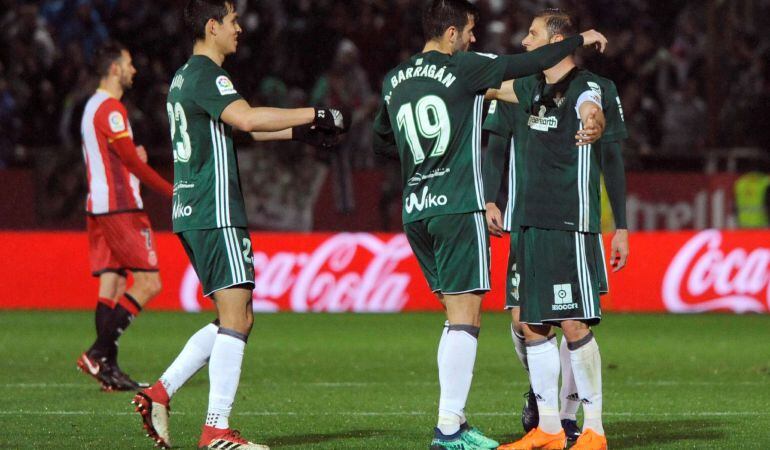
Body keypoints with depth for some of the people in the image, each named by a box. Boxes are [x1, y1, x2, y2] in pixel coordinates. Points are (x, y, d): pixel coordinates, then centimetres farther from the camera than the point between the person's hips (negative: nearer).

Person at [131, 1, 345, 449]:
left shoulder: (185, 77, 20)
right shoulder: (206, 75, -12)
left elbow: (239, 125, 32)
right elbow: (245, 118, -29)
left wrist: (301, 132, 27)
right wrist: (316, 115, -23)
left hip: (193, 214, 10)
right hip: (216, 214, -10)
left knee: (238, 319, 14)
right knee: (235, 317, -10)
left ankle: (160, 392, 10)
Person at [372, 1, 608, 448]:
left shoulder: (394, 80, 13)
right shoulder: (463, 68, -7)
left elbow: (382, 141, 26)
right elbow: (530, 63, -7)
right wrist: (581, 40, 6)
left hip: (415, 212, 7)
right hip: (458, 208, -7)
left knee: (459, 316, 15)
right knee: (464, 317, -5)